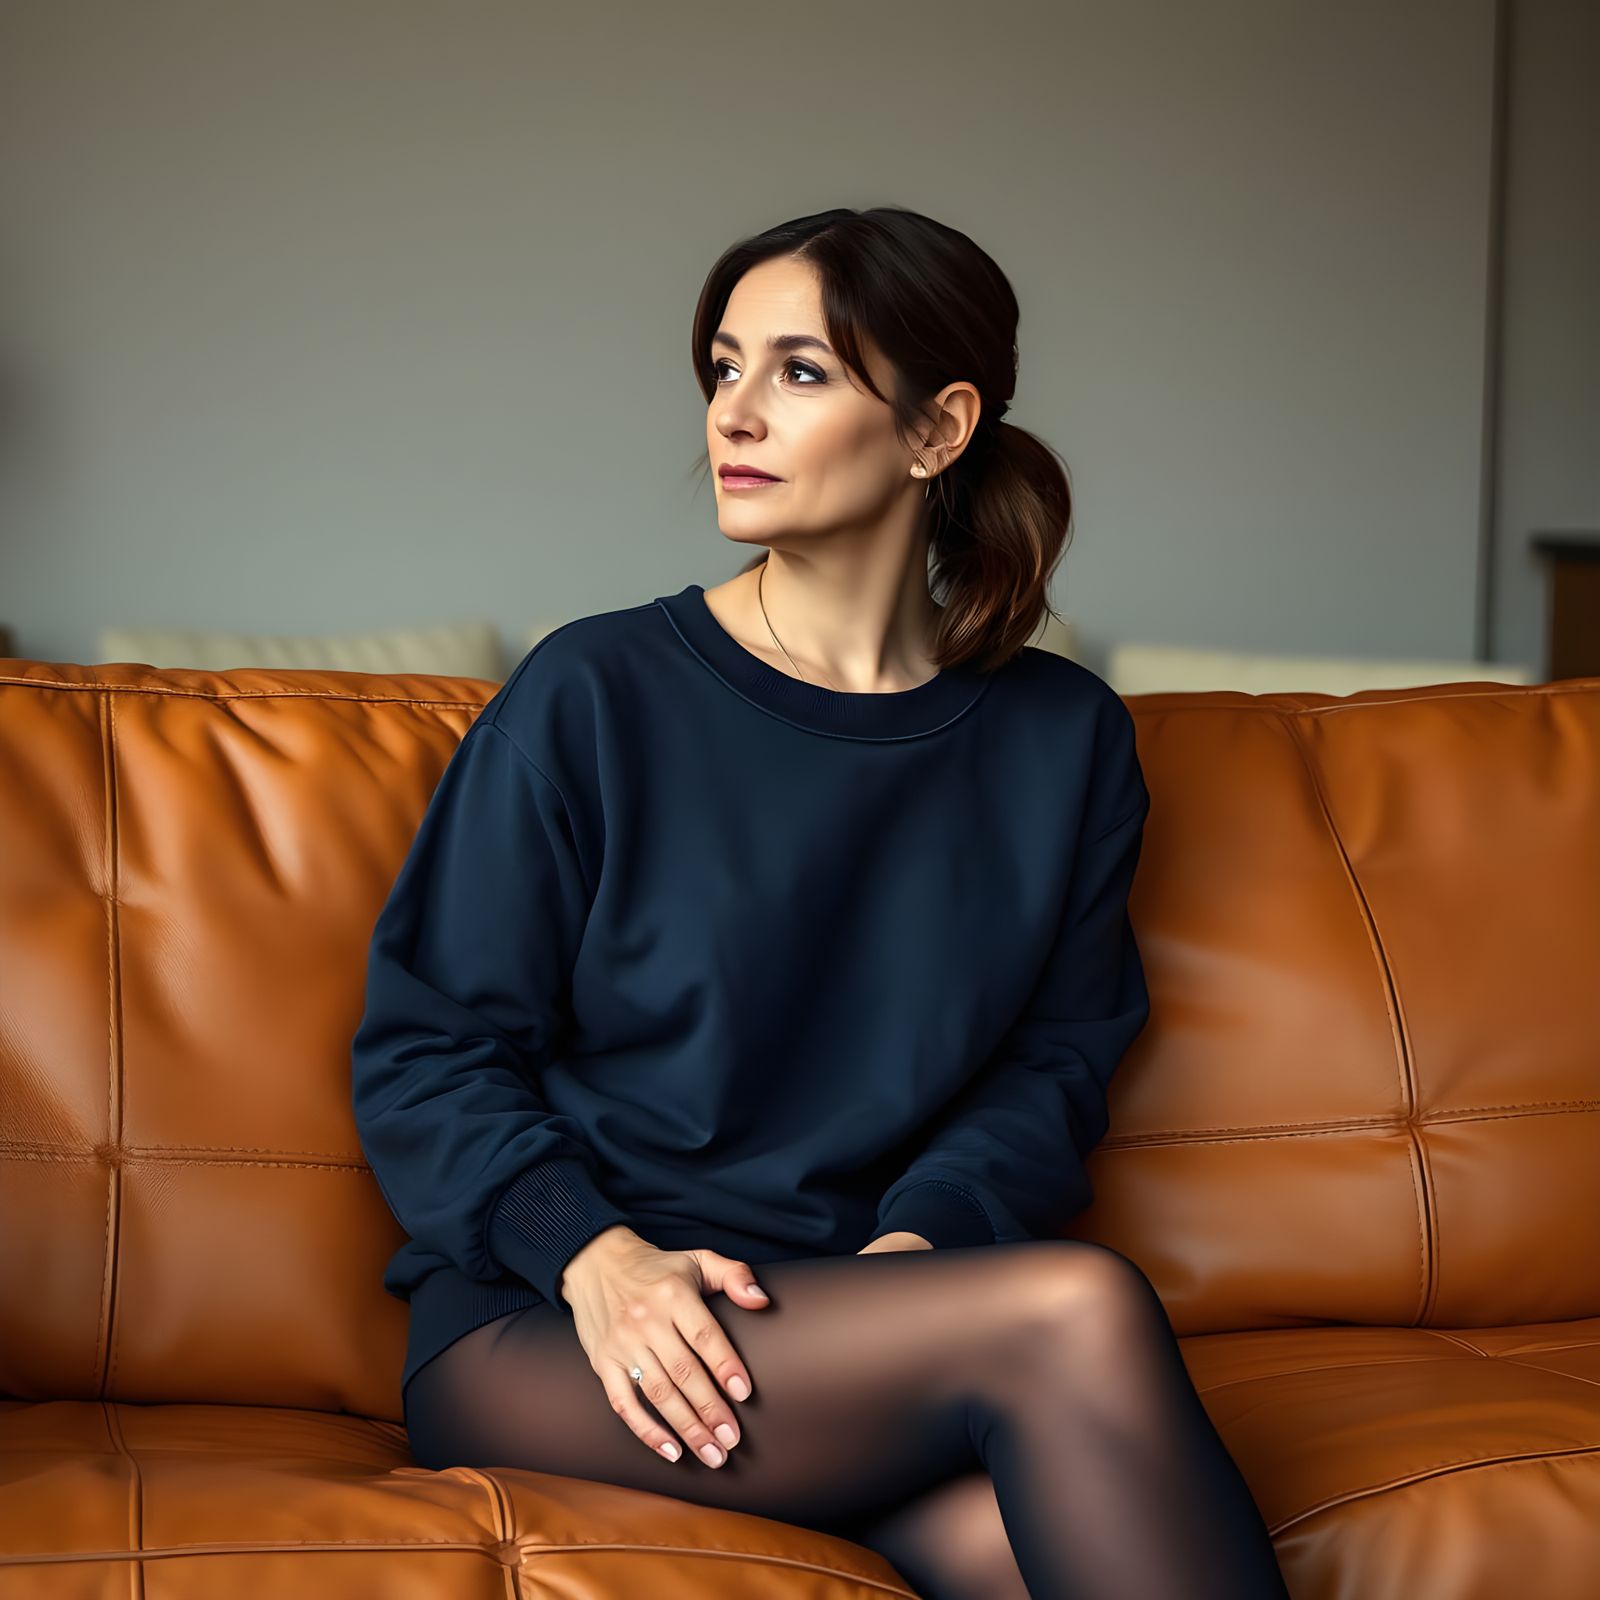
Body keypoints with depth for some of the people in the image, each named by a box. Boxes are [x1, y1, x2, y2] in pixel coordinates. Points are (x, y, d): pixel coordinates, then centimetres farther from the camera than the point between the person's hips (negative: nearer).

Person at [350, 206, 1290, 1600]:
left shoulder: (1062, 741, 10)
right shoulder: (595, 697, 0)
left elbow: (1056, 1064, 10)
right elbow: (422, 1051, 1)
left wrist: (916, 1243, -10)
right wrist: (597, 1256, -16)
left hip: (878, 1314, 3)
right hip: (541, 1336, -2)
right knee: (1078, 1309, -29)